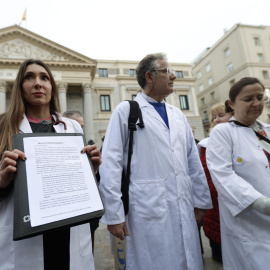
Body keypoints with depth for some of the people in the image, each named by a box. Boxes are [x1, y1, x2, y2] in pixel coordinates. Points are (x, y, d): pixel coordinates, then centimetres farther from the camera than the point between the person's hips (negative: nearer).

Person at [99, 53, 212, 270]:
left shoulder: (177, 114, 12)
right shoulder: (126, 111, -5)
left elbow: (193, 160, 11)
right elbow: (111, 163, -9)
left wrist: (202, 200, 10)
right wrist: (114, 213, -11)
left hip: (185, 210, 6)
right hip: (148, 210, -5)